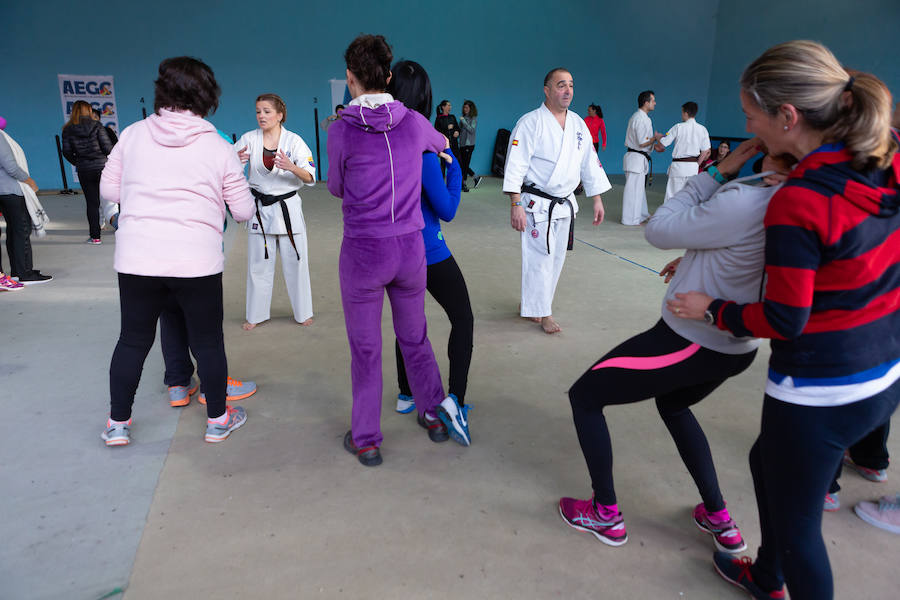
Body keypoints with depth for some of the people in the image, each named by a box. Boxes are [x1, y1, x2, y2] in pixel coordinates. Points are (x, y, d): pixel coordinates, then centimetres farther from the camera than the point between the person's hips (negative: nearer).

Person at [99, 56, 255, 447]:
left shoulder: (132, 135, 3)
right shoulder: (219, 148, -2)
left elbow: (109, 188, 11)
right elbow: (243, 211, 2)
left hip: (136, 258, 2)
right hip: (197, 261, -2)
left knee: (133, 340, 16)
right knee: (207, 342, 11)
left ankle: (118, 423, 28)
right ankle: (218, 419, 25)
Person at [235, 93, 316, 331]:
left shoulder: (294, 140, -4)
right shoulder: (249, 139, 1)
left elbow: (309, 178, -10)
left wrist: (291, 167, -31)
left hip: (288, 208, -1)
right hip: (260, 208, 2)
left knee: (295, 262, 5)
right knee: (258, 263, 9)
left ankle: (303, 312, 21)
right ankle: (256, 315, 22)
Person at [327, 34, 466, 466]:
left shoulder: (342, 132, -11)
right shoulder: (413, 123, -2)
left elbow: (337, 189, 5)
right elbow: (442, 144, 22)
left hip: (363, 252, -3)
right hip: (411, 248, 3)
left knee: (365, 348, 10)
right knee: (414, 338, 22)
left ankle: (366, 439, 21)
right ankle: (433, 415, 35)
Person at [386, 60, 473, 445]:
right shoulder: (421, 147, -22)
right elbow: (447, 211, -14)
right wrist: (455, 169, -2)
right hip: (427, 251, -6)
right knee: (463, 319, 8)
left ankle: (407, 395, 34)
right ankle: (454, 399, -6)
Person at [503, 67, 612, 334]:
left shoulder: (578, 124, 9)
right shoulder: (531, 122, -10)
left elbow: (589, 162, 15)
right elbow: (516, 165, -15)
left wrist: (597, 199, 13)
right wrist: (516, 205, -21)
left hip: (565, 204, 7)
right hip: (537, 203, -7)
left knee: (556, 258, 12)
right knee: (540, 257, -5)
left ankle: (529, 304, 28)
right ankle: (543, 313, 10)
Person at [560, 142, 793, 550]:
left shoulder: (743, 202, -29)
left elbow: (659, 230, -17)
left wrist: (717, 174, -13)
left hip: (688, 343, -8)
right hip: (738, 348, 9)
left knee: (584, 396, 11)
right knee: (672, 404, 36)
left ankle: (606, 516, 24)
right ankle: (719, 519, 36)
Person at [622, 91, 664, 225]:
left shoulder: (636, 116, 15)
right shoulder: (642, 119, -18)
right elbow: (642, 143, -21)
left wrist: (654, 146, 14)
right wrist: (655, 138, -7)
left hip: (635, 157, 11)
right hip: (636, 158, -11)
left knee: (639, 187, 19)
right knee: (633, 188, -4)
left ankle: (641, 214, 31)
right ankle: (631, 219, 2)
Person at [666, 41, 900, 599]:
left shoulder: (797, 203, -26)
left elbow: (785, 320, -20)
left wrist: (712, 309, -4)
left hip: (819, 393, -9)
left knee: (796, 524, 13)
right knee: (767, 461, 30)